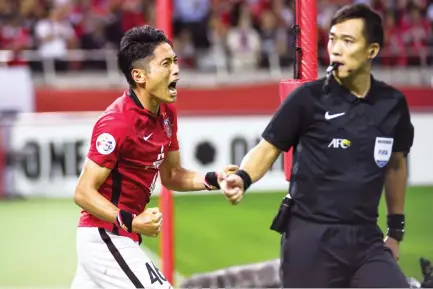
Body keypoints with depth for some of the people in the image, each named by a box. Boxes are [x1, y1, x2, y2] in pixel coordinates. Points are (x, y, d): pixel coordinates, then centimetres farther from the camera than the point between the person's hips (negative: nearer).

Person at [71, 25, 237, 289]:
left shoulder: (166, 113, 5)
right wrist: (131, 222, -31)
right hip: (106, 239, -10)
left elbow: (170, 176, 16)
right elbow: (84, 193, -20)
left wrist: (213, 180, -1)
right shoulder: (117, 123, -23)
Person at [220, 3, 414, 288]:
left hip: (366, 239, 3)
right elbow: (268, 149, -3)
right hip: (311, 237, -3)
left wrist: (396, 229, 23)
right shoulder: (308, 97, -6)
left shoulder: (392, 103, 5)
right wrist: (242, 178, -24)